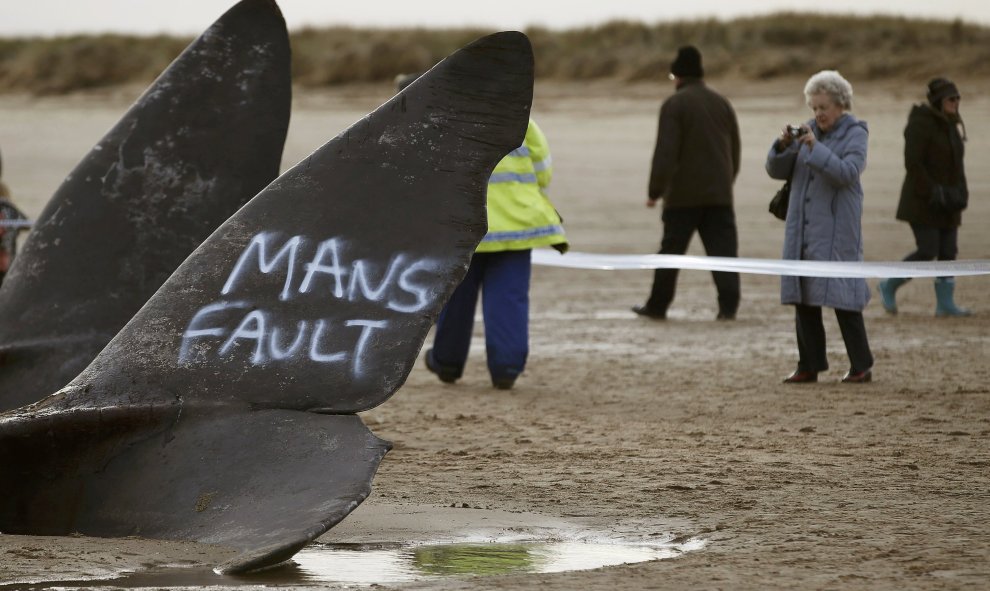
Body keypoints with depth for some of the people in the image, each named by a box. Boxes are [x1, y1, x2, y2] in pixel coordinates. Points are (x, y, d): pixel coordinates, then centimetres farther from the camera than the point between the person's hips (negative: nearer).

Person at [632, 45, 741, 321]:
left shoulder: (674, 105, -7)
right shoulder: (722, 103, 11)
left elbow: (665, 152, -14)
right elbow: (734, 150, 17)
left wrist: (655, 191, -10)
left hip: (683, 195, -4)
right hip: (719, 194, 4)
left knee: (671, 249, 6)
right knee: (723, 248, 0)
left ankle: (657, 306, 14)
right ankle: (728, 305, -10)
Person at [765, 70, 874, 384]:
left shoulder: (854, 134, -3)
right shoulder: (808, 131, 12)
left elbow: (848, 173, -19)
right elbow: (776, 170, 9)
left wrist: (816, 148, -24)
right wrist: (783, 146, -9)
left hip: (836, 231, -6)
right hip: (802, 229, 6)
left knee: (840, 296, -8)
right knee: (804, 299, 6)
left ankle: (861, 366, 0)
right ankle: (809, 366, 12)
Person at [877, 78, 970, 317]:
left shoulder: (951, 124, 11)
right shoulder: (921, 124, -15)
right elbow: (913, 163, -20)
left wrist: (961, 191, 1)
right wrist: (932, 192, -22)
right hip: (922, 202, -8)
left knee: (948, 252, 3)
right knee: (928, 251, -10)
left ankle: (945, 303, 6)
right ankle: (888, 286, 8)